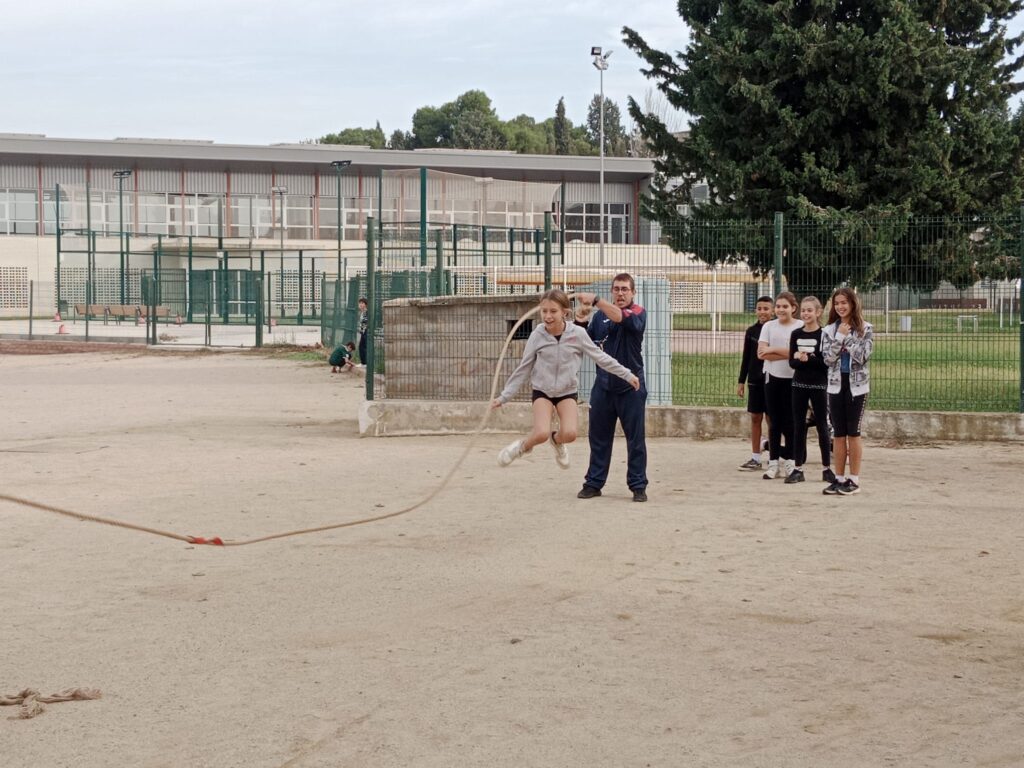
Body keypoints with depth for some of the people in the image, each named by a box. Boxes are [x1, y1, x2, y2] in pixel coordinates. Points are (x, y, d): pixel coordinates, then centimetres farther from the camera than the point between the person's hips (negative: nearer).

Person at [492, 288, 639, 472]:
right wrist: (504, 396, -2)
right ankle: (524, 445, 12)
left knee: (569, 434, -21)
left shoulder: (578, 334, -12)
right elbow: (523, 369, -1)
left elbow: (600, 357, 0)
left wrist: (627, 374, 0)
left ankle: (556, 441, 17)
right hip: (542, 390, -1)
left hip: (568, 392, 1)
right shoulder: (537, 335, -11)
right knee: (541, 434, -23)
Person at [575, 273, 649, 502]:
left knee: (636, 439, 2)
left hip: (631, 387, -3)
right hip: (603, 386, 4)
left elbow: (621, 317, -27)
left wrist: (595, 300, -37)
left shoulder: (638, 313, -5)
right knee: (598, 437, 8)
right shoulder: (600, 315, 8)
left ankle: (638, 485, 8)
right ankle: (594, 483, 15)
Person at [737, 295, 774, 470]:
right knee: (755, 418, 7)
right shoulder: (751, 331, 7)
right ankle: (755, 458, 12)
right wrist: (741, 381, 10)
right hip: (755, 380, 4)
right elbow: (746, 358, 11)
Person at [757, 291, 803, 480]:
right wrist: (788, 353, -12)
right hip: (773, 378, 3)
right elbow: (761, 353, -5)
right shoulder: (769, 326, 6)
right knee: (774, 422, 5)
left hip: (793, 379, -2)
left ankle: (789, 461, 12)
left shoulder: (801, 327, -3)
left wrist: (773, 350, -11)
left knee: (790, 422, 1)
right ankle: (773, 462, 9)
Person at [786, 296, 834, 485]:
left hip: (818, 385, -4)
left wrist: (807, 359, -19)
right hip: (799, 384, 4)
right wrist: (801, 360, -18)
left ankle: (826, 468, 11)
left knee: (822, 426, 3)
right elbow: (792, 362, 1)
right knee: (798, 426, 5)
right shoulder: (796, 335, 6)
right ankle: (798, 468, 10)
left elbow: (826, 362, -12)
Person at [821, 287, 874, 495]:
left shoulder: (864, 328, -3)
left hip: (857, 384, -3)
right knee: (839, 433, 6)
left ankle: (854, 480, 5)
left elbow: (862, 356, -14)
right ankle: (839, 478, 12)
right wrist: (840, 337, -14)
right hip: (836, 384, 3)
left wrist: (847, 337, -16)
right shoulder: (829, 330, 5)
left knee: (853, 432, -1)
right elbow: (827, 358, -6)